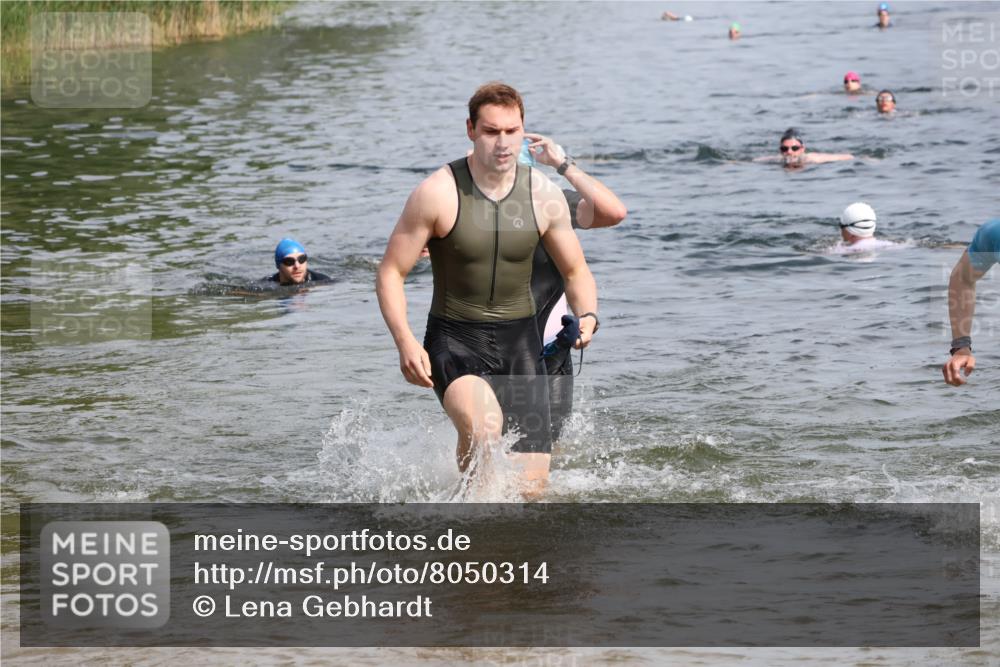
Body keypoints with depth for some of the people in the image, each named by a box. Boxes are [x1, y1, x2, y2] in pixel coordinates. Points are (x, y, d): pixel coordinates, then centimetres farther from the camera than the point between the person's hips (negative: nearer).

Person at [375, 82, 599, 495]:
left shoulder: (544, 196, -2)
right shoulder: (438, 194, -12)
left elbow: (576, 271, 11)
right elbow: (390, 273, -7)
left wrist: (587, 316, -11)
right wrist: (404, 342, -21)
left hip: (519, 341, 3)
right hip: (454, 340, -3)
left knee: (529, 487, -3)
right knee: (483, 426, -36)